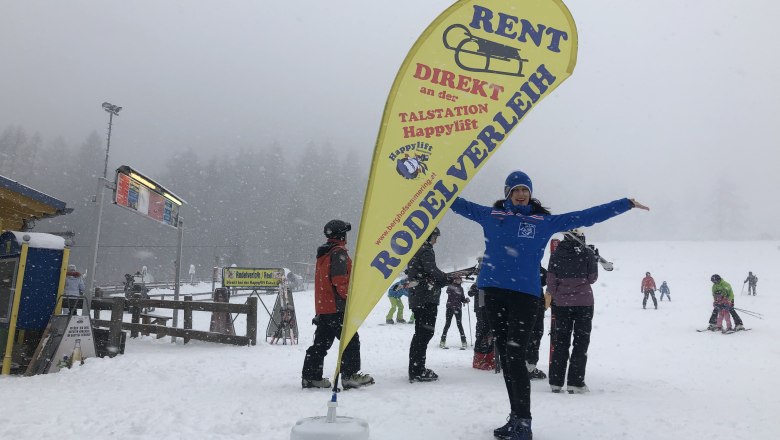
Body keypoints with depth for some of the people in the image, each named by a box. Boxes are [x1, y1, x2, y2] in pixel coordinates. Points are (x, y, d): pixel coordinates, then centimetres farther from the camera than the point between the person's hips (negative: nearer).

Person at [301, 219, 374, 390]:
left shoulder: (323, 254, 18)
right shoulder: (339, 253, -12)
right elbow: (340, 280, -20)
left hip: (322, 307, 9)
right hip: (337, 307, -9)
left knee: (321, 342, 12)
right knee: (351, 339, -1)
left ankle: (310, 376, 14)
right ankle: (350, 375, 0)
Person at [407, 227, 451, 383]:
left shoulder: (414, 250, 21)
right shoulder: (425, 250, -9)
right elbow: (431, 270, -23)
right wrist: (449, 279, -13)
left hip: (416, 298, 10)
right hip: (427, 298, -10)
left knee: (421, 333, 15)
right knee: (425, 332, -8)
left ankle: (416, 369, 19)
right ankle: (418, 371, -8)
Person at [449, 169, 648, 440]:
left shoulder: (545, 221, 9)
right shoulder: (491, 215, 11)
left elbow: (585, 216, 12)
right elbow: (458, 203, 17)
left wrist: (626, 204, 12)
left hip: (525, 295, -2)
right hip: (494, 294, 3)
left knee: (515, 358, -12)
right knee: (505, 359, 9)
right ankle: (516, 418, 20)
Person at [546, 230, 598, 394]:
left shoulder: (556, 254, 0)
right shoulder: (587, 254, -6)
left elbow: (551, 280, 0)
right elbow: (592, 278, -2)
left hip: (561, 303, 2)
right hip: (584, 302, -2)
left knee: (561, 341, 10)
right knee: (581, 341, 6)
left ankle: (556, 382, 10)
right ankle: (575, 383, 2)